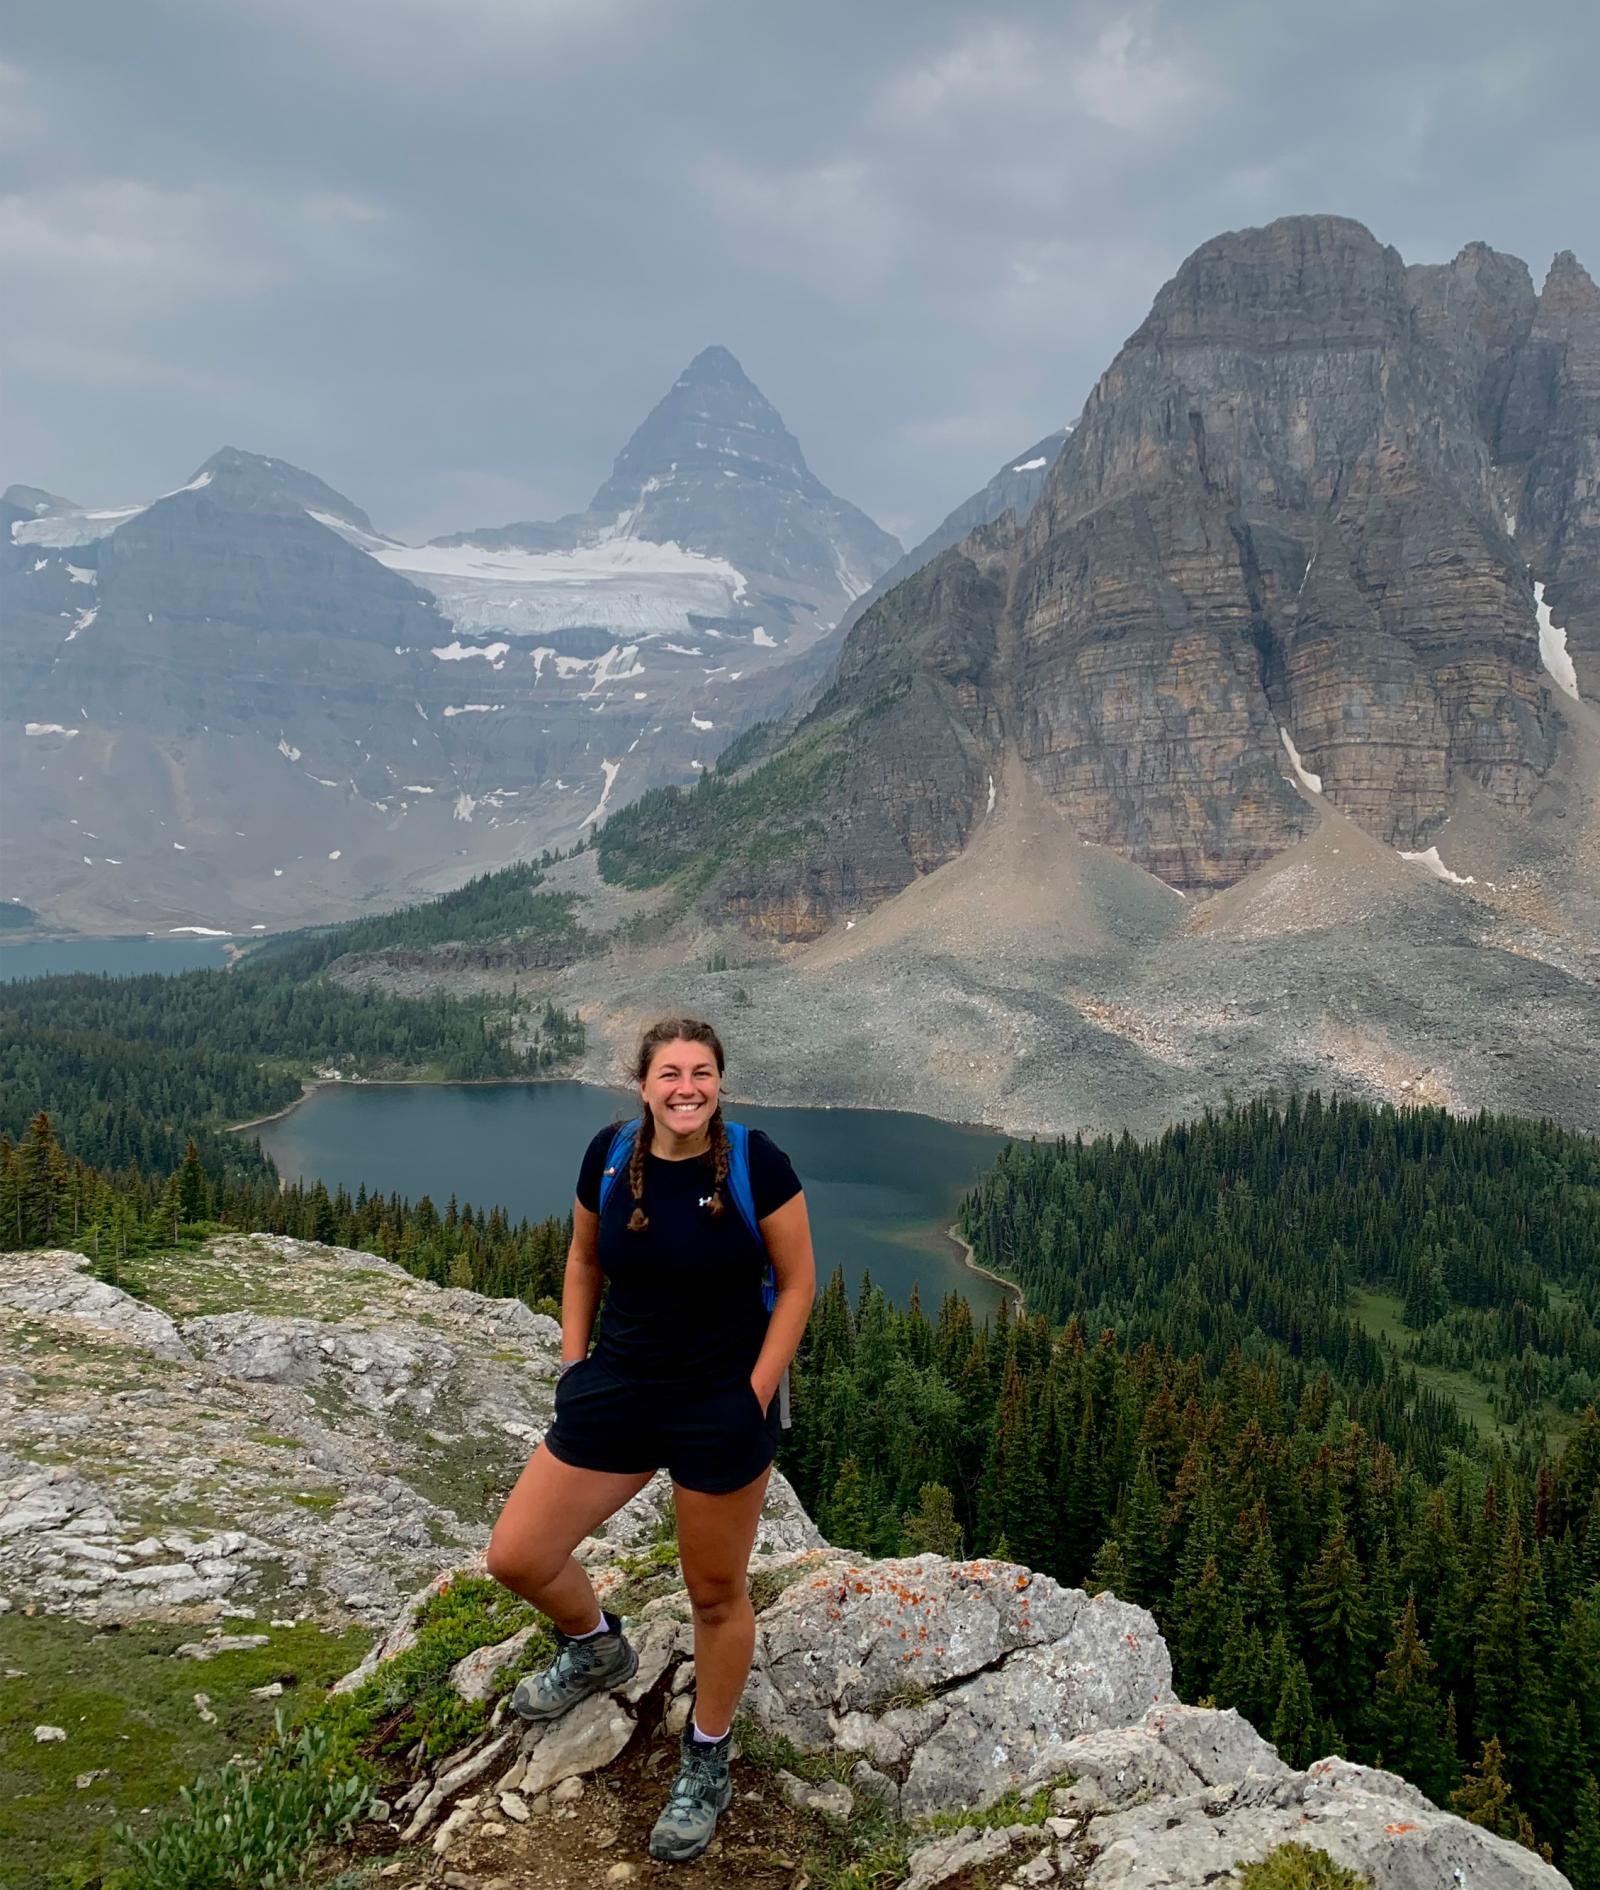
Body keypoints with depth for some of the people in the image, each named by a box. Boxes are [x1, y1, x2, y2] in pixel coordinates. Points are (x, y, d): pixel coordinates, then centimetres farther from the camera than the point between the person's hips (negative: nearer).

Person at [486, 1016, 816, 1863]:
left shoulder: (757, 1164, -16)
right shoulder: (609, 1156, -6)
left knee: (717, 1595, 12)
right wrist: (574, 1361, 6)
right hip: (617, 1389, 4)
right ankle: (598, 1650, 38)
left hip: (722, 1408, -4)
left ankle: (706, 1763, 38)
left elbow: (797, 1282, -8)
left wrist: (755, 1396, -11)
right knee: (515, 1556, 5)